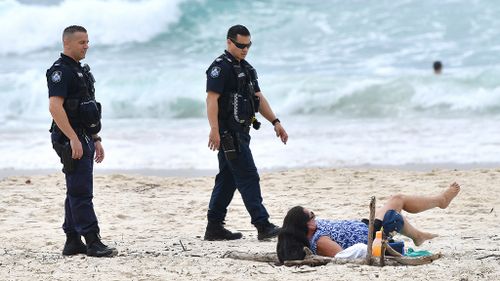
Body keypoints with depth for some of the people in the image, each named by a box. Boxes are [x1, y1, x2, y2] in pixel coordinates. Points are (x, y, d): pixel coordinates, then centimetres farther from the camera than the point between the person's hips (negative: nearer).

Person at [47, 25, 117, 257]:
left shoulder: (80, 71, 19)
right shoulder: (60, 71, -12)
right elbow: (55, 106, -23)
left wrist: (96, 139, 22)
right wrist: (74, 139, -26)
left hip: (83, 139, 10)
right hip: (71, 140, -10)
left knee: (76, 192, 11)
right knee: (81, 192, -10)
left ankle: (73, 242, 14)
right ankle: (93, 243, -12)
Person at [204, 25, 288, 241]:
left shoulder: (246, 68, 19)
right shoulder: (220, 67, -11)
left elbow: (258, 98, 22)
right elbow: (212, 99, -19)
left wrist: (275, 122, 13)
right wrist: (214, 130, -29)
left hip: (241, 132, 10)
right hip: (229, 132, -10)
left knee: (227, 180, 11)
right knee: (248, 177, -12)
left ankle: (214, 227, 15)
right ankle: (263, 226, -14)